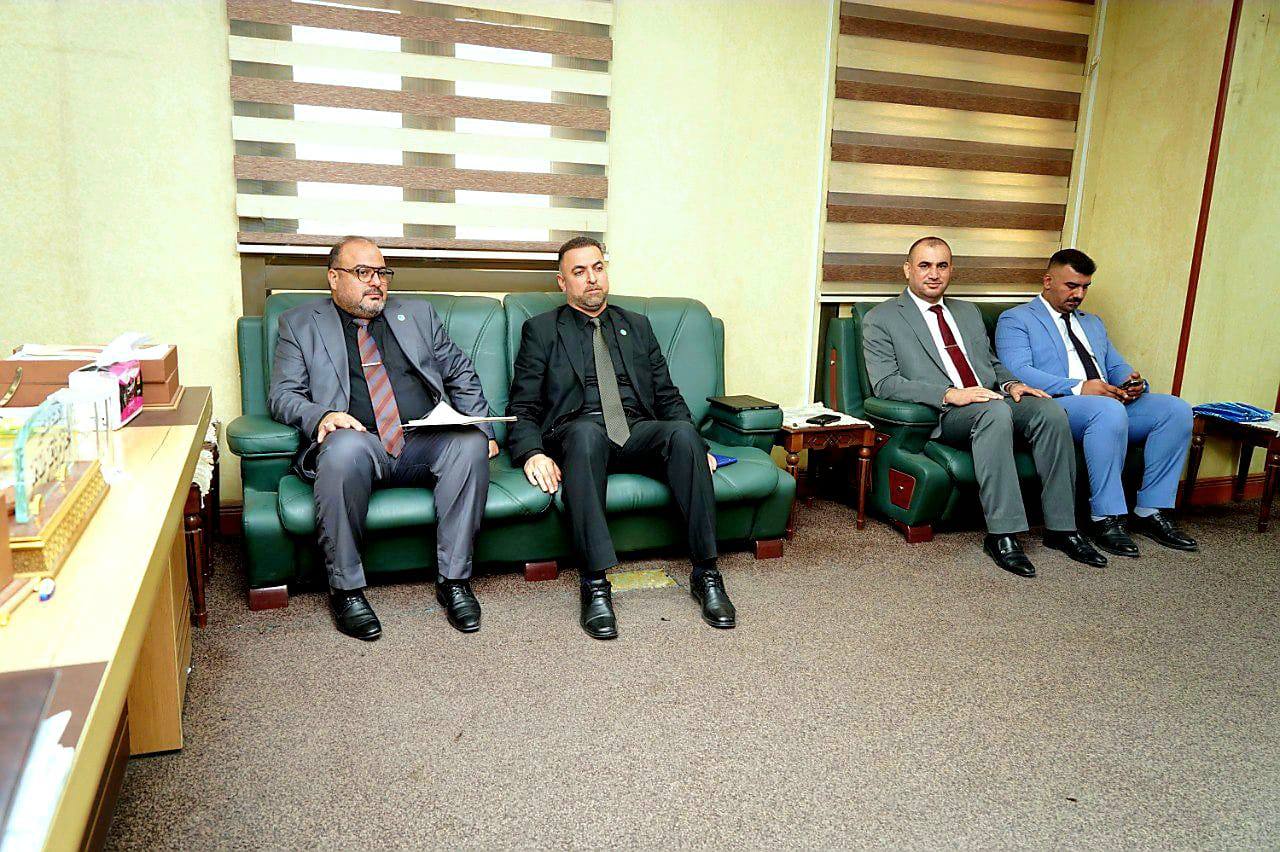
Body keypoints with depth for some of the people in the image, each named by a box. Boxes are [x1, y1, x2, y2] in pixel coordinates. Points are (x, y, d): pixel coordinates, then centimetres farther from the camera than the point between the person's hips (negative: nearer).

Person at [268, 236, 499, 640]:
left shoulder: (417, 314, 23)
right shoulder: (299, 323, 15)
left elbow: (461, 375, 22)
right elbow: (282, 395, 6)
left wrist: (483, 428, 6)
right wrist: (322, 416, -16)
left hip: (426, 442, 3)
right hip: (358, 444, -2)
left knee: (470, 444, -29)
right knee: (344, 447, -38)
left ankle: (453, 579, -19)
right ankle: (347, 590, -22)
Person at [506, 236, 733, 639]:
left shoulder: (637, 326, 24)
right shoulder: (541, 329, 14)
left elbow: (668, 396, 19)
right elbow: (522, 409, 6)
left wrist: (696, 447, 1)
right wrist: (533, 453, -15)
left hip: (638, 432, 3)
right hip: (577, 433, -3)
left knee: (682, 432, -30)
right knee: (586, 431, -39)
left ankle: (706, 573, -29)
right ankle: (595, 583, -39)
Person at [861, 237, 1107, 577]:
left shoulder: (969, 313, 25)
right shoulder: (881, 319, 3)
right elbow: (885, 383, -8)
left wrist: (1010, 383, 3)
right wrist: (950, 395, -20)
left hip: (991, 400, 6)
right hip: (938, 417, -6)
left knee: (1049, 410, -23)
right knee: (995, 411, -36)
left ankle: (1060, 527, -14)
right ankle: (1002, 535, -31)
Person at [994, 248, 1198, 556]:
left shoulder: (1092, 322, 32)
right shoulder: (1015, 320, 7)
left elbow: (1117, 367, 25)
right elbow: (1018, 371, -10)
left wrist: (1133, 382, -2)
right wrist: (1078, 388, -22)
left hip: (1113, 405, 7)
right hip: (1054, 408, -7)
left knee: (1176, 409, -16)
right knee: (1109, 410, -37)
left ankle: (1151, 512, -11)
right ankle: (1106, 519, -26)